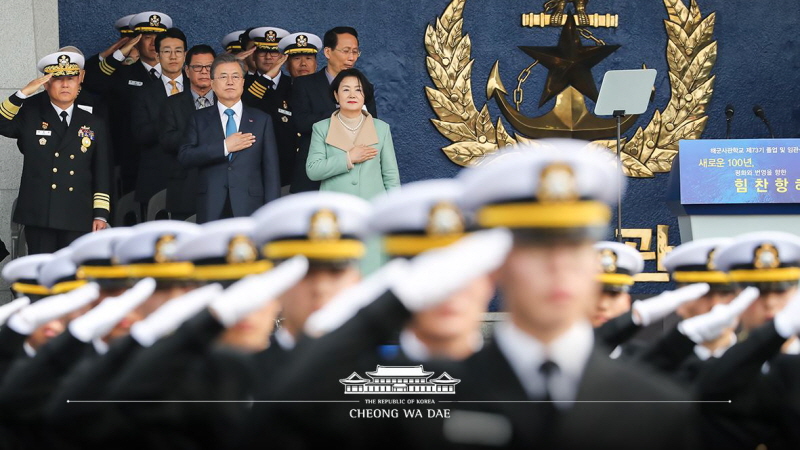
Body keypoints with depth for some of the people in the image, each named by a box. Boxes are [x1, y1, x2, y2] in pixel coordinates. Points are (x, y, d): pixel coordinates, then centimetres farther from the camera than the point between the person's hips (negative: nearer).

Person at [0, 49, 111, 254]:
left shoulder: (94, 123, 10)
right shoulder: (30, 116, 9)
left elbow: (102, 173, 9)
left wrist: (101, 214, 3)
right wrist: (23, 93, -15)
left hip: (78, 218, 1)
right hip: (38, 214, -1)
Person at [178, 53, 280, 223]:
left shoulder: (262, 120, 11)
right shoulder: (200, 119, 12)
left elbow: (271, 171, 7)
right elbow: (184, 156, -3)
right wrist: (224, 147, -10)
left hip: (249, 209, 0)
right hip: (211, 211, 0)